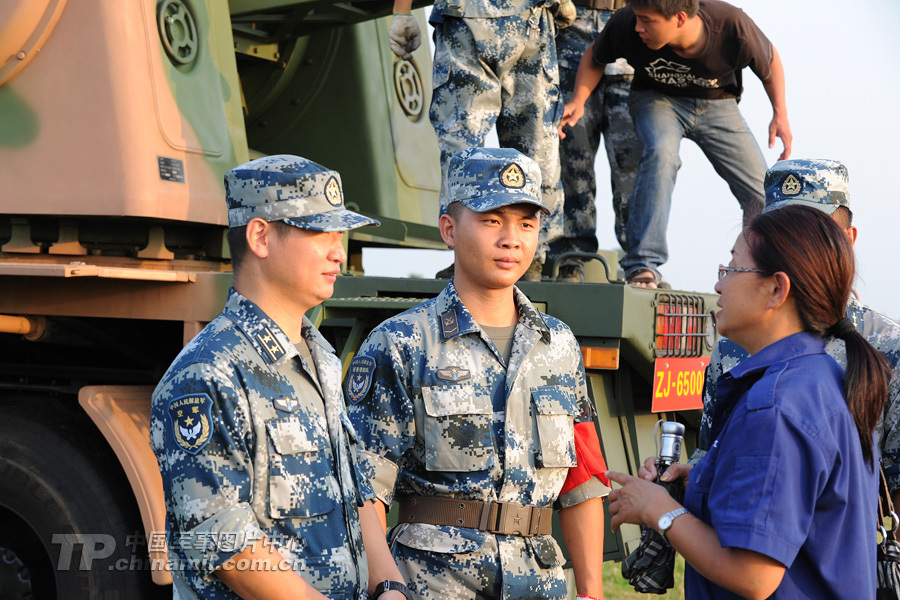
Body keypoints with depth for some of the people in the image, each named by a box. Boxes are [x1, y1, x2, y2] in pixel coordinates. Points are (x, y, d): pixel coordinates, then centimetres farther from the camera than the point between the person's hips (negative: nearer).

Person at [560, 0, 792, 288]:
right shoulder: (626, 24, -29)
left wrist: (781, 114, -14)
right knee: (661, 153, -36)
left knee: (764, 196, -5)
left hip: (716, 104, 1)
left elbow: (770, 59, -8)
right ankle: (643, 265, -34)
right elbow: (594, 57, -6)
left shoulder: (732, 26, -31)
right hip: (658, 99, -1)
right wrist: (578, 100, -21)